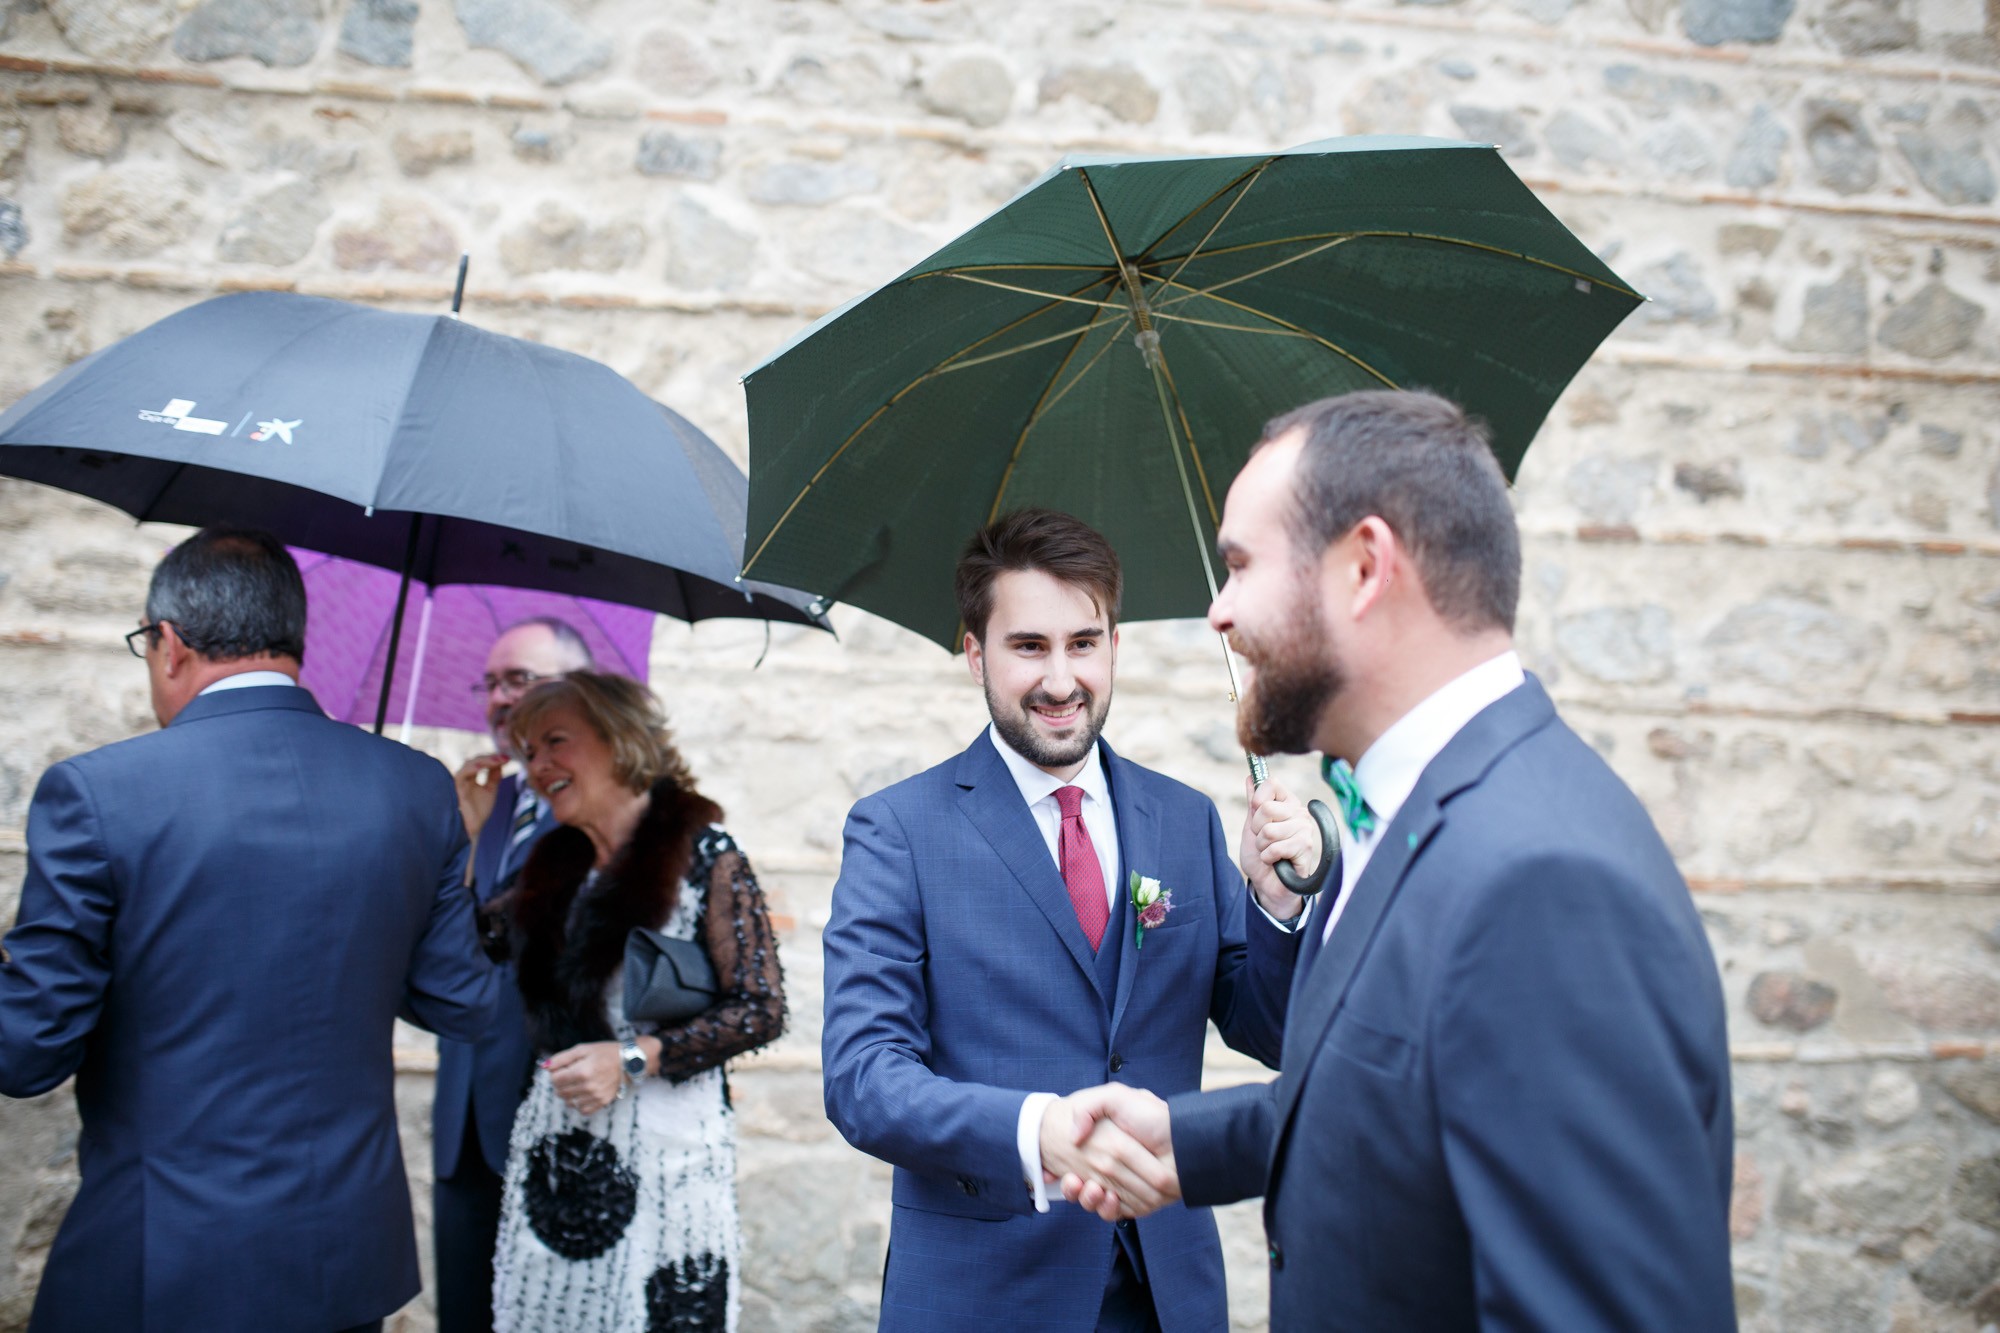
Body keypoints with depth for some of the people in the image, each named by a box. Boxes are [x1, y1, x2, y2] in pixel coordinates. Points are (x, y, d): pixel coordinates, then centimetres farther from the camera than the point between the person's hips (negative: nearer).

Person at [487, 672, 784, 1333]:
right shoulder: (553, 866, 14)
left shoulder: (702, 852, -3)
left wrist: (632, 1058, -15)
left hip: (664, 1151, -5)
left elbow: (761, 1007, -7)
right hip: (555, 1154, 5)